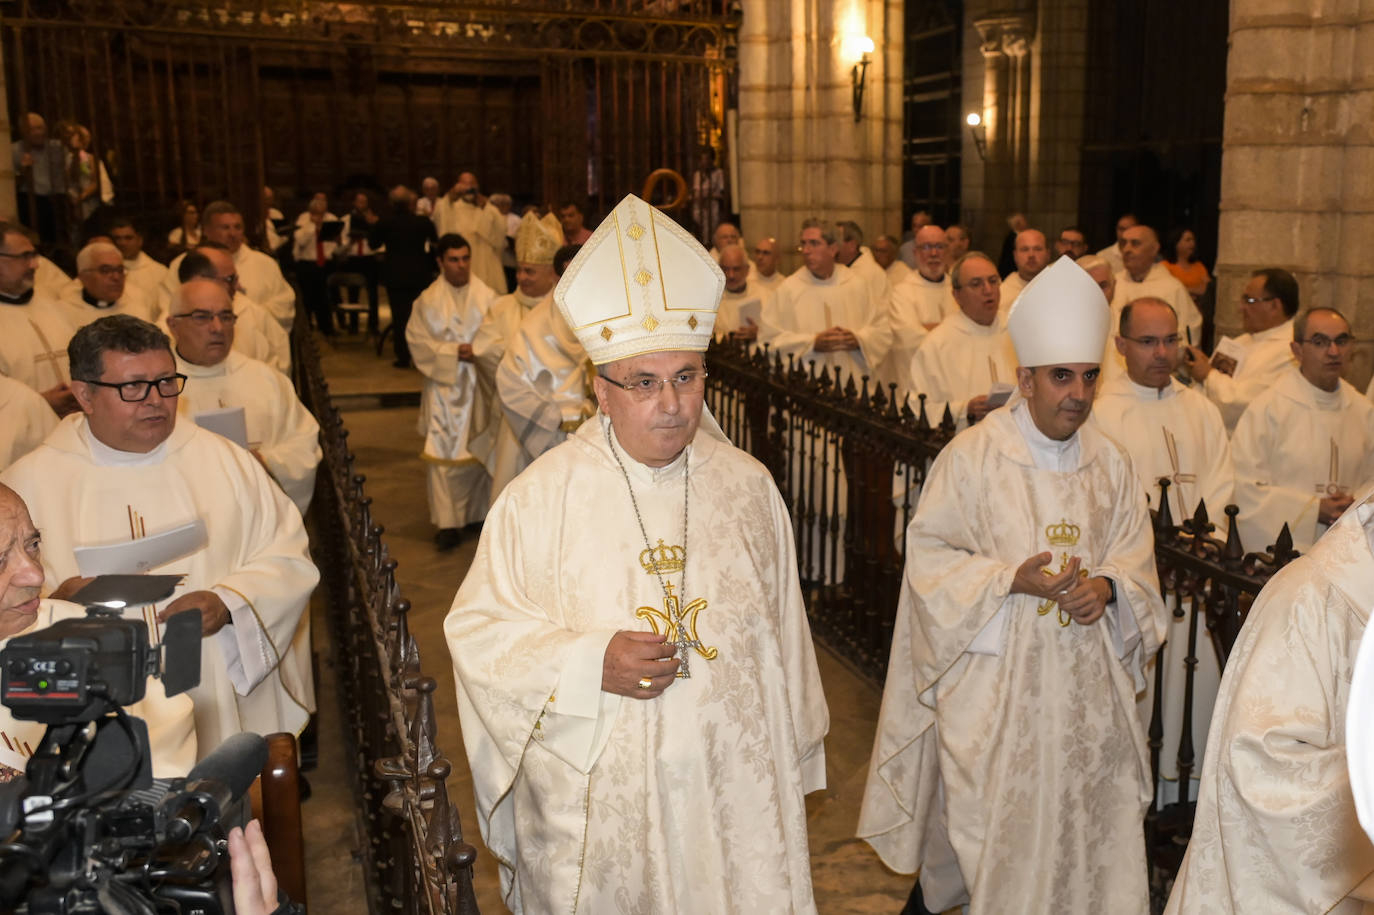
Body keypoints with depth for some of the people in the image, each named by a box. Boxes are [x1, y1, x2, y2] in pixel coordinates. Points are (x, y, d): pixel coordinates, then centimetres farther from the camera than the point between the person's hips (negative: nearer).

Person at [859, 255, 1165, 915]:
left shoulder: (1110, 463, 6)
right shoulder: (972, 456, -9)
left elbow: (1135, 553, 11)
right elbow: (930, 554, -8)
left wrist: (1108, 585, -11)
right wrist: (1013, 579, -21)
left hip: (1087, 680, 5)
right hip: (996, 680, -4)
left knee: (1091, 816, 10)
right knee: (1001, 828, 2)